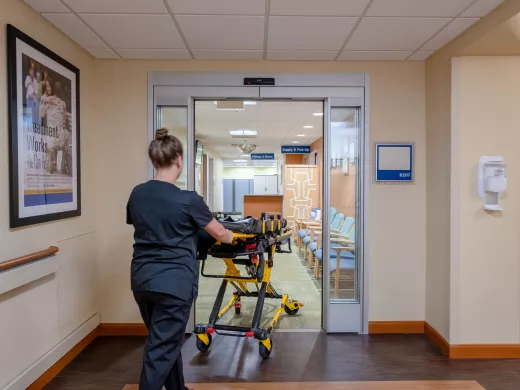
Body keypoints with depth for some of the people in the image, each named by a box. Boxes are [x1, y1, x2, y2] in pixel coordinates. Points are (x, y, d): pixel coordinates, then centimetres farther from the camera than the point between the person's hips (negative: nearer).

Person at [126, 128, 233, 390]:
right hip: (174, 283, -7)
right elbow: (219, 233, 0)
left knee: (166, 341, 23)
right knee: (161, 349, 5)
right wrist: (233, 239, 22)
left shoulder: (137, 194, 2)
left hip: (141, 280, 7)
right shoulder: (188, 200, -13)